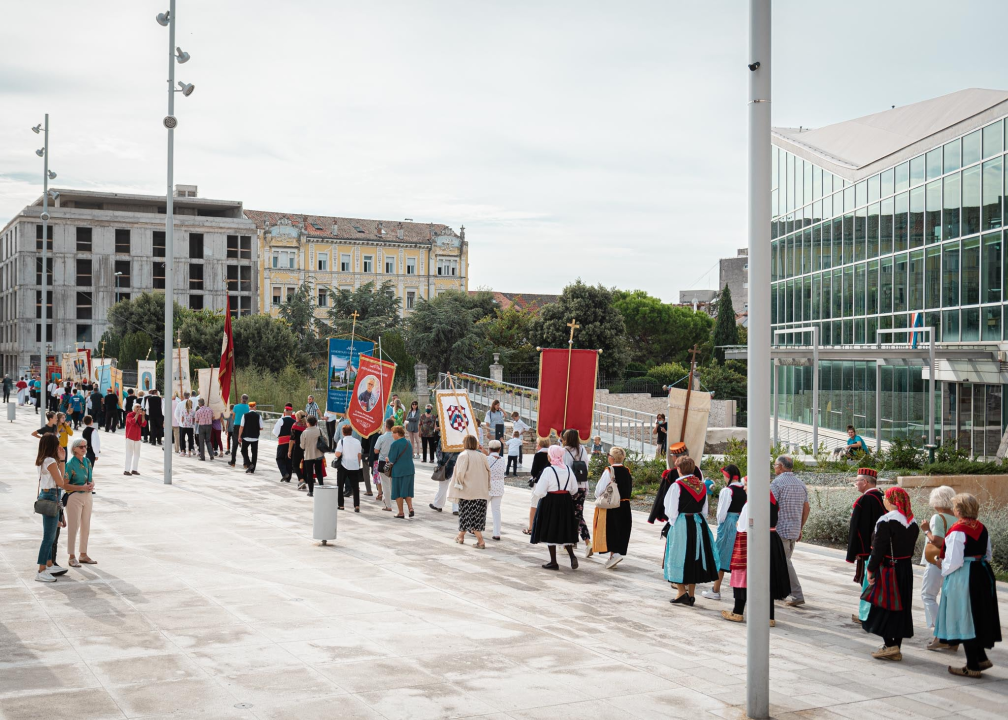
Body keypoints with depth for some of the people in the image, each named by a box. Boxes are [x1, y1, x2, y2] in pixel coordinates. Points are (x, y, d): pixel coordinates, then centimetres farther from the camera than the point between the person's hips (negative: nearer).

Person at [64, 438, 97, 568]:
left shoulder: (87, 462, 7)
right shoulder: (70, 464, -12)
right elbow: (65, 484, -14)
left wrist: (91, 484, -5)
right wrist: (81, 487, -22)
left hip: (87, 496, 7)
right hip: (74, 497, -7)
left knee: (86, 526, 13)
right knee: (73, 527, -1)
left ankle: (83, 554, 25)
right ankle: (72, 557, 8)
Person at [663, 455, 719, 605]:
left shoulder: (677, 485, -12)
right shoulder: (702, 485, 5)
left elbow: (671, 510, -12)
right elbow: (705, 510, 10)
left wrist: (672, 522, 5)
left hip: (681, 524, -6)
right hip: (699, 524, 6)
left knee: (680, 556, 4)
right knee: (694, 556, 12)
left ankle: (682, 593, 1)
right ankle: (691, 594, 17)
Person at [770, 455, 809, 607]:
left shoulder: (776, 483, -11)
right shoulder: (801, 484, 11)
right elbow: (806, 509, 13)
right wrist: (800, 529, 20)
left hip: (780, 530, -7)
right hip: (794, 530, 7)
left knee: (785, 563, -4)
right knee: (785, 561, 16)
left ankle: (797, 595, -7)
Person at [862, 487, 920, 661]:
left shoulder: (886, 521, -17)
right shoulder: (912, 522, 6)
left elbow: (879, 548, -18)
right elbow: (911, 546, 10)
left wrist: (871, 569, -11)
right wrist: (904, 564, 16)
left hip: (888, 568, -7)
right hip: (906, 568, 7)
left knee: (883, 606, 1)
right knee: (901, 606, 12)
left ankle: (890, 645, -5)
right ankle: (896, 648, 17)